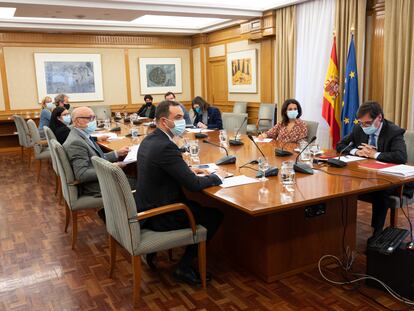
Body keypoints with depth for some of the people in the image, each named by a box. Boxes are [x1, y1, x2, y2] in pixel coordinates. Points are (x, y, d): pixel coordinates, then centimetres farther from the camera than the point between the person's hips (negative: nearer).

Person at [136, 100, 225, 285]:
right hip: (158, 216, -9)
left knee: (196, 205, 26)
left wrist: (188, 170, 8)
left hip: (145, 207, 9)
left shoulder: (149, 140, 5)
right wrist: (217, 176, -5)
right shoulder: (166, 146, -25)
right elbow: (193, 184, -23)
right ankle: (184, 268, 9)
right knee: (215, 216, 2)